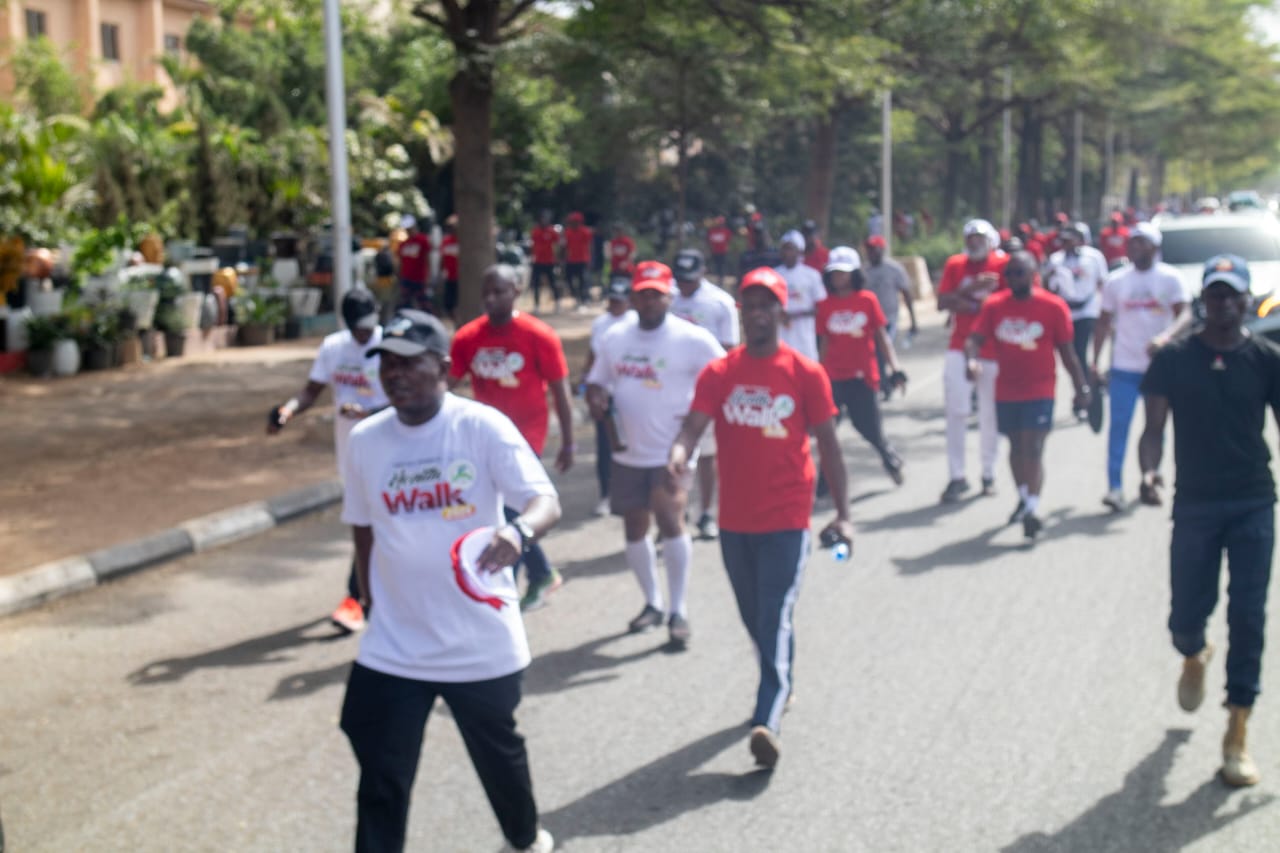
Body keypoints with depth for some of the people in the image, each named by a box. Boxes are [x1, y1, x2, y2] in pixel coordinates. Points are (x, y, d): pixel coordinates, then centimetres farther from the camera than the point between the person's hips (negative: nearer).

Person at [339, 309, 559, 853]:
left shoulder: (483, 427, -14)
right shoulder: (365, 440, -2)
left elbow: (547, 502, -23)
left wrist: (518, 531, -45)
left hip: (483, 644, -2)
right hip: (393, 650, 2)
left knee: (499, 752, 22)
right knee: (381, 782, -2)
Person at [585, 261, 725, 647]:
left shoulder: (692, 339, -8)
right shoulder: (614, 337, 6)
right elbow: (596, 381, 17)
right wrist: (596, 399, -6)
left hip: (672, 452, -5)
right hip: (628, 452, 6)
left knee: (669, 516, -20)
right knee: (634, 527, 12)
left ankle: (679, 610, -8)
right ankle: (652, 604, 30)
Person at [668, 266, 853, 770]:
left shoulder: (806, 374, -3)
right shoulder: (718, 374, 2)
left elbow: (827, 446, 1)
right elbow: (693, 426, -10)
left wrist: (842, 513, -3)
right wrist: (678, 455, -33)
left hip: (786, 520, -3)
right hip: (734, 520, 4)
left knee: (776, 620, -13)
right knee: (754, 619, 18)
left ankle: (767, 722, -17)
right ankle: (781, 687, 40)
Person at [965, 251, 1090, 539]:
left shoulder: (1053, 306, -6)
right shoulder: (994, 305, 0)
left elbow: (1067, 351, 0)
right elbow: (975, 338, -7)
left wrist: (1081, 389, 2)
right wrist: (971, 359, -29)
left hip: (1039, 391, -4)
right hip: (1006, 391, 4)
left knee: (1033, 448, -11)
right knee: (1016, 446, 16)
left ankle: (1033, 508, -12)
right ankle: (1024, 497, 34)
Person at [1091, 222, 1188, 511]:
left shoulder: (1170, 278, -2)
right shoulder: (1116, 281, 5)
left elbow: (1183, 316, -11)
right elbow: (1104, 323, 10)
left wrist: (1165, 337, -31)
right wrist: (1096, 362, 5)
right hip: (1124, 367, 1)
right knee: (1119, 426, -7)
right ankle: (1115, 487, -8)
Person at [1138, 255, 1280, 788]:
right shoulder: (1174, 360, 0)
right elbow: (1154, 429, -2)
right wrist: (1148, 471, -21)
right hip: (1195, 504, 0)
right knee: (1187, 614, 5)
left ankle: (1237, 738, 4)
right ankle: (1194, 657, 45)